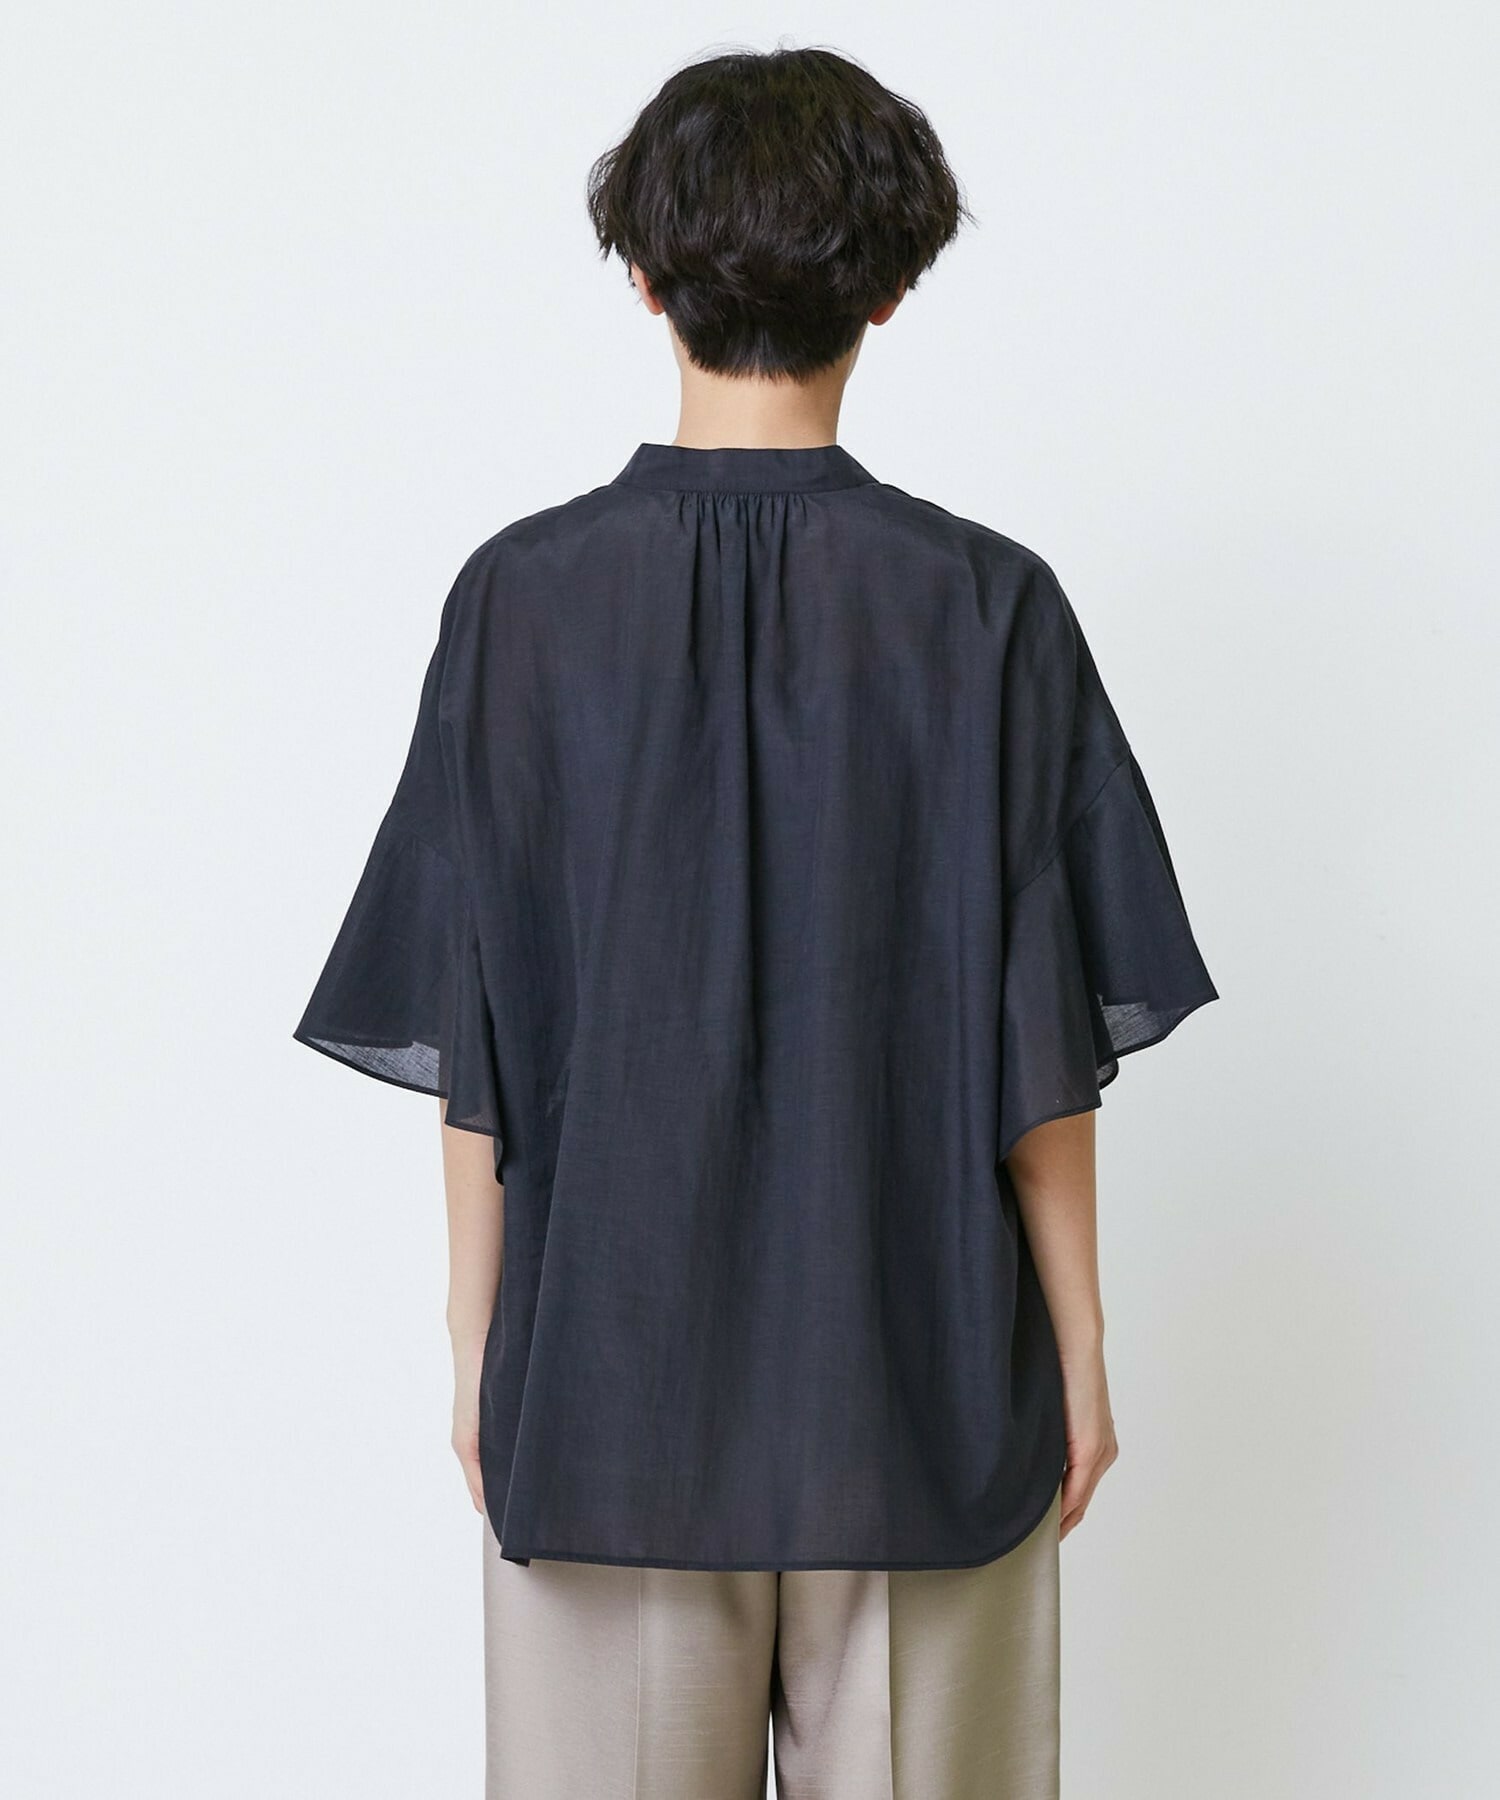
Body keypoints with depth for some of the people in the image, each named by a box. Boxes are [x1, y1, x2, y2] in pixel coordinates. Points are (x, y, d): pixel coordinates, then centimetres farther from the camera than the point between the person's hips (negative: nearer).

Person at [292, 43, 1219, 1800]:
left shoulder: (520, 600, -7)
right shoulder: (989, 610, -8)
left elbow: (467, 1049, -3)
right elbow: (1046, 1044, -6)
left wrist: (479, 1345, 8)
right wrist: (1078, 1350, 5)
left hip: (605, 1370, 1)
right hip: (922, 1386, 0)